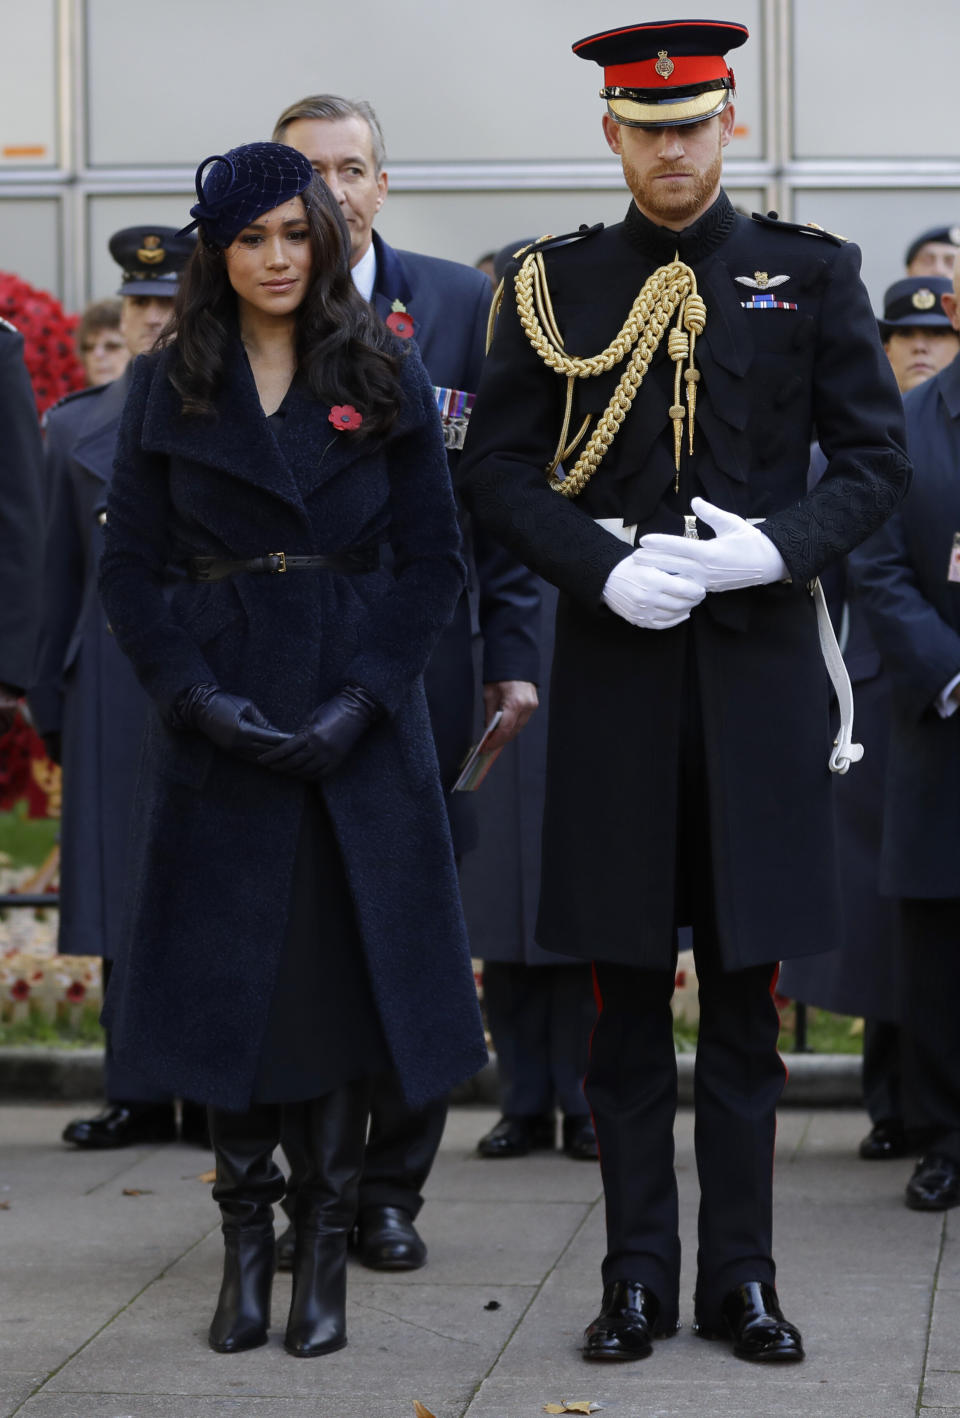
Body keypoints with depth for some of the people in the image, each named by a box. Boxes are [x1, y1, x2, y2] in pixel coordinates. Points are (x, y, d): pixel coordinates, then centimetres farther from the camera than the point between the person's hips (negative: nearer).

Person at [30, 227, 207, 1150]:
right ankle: (140, 1096, 14)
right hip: (115, 685, 3)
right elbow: (60, 574, 14)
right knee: (127, 894, 6)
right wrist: (49, 701, 11)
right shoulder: (76, 426, 12)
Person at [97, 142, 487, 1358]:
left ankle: (325, 1255, 8)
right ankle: (245, 1247, 11)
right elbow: (128, 569, 3)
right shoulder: (169, 390, 5)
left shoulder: (386, 381, 4)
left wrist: (362, 698, -11)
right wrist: (200, 697, -11)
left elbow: (434, 560, 2)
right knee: (228, 977, 1)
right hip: (218, 722, 0)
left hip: (361, 721, 0)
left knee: (344, 967, -1)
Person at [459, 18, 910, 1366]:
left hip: (759, 661, 0)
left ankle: (741, 1273, 15)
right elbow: (497, 468, 4)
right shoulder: (557, 284, 5)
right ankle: (639, 1271, 14)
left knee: (746, 988, 5)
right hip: (615, 662, 0)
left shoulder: (810, 272, 5)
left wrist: (776, 546, -14)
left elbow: (878, 456, 3)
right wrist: (605, 568, -12)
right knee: (626, 988, 5)